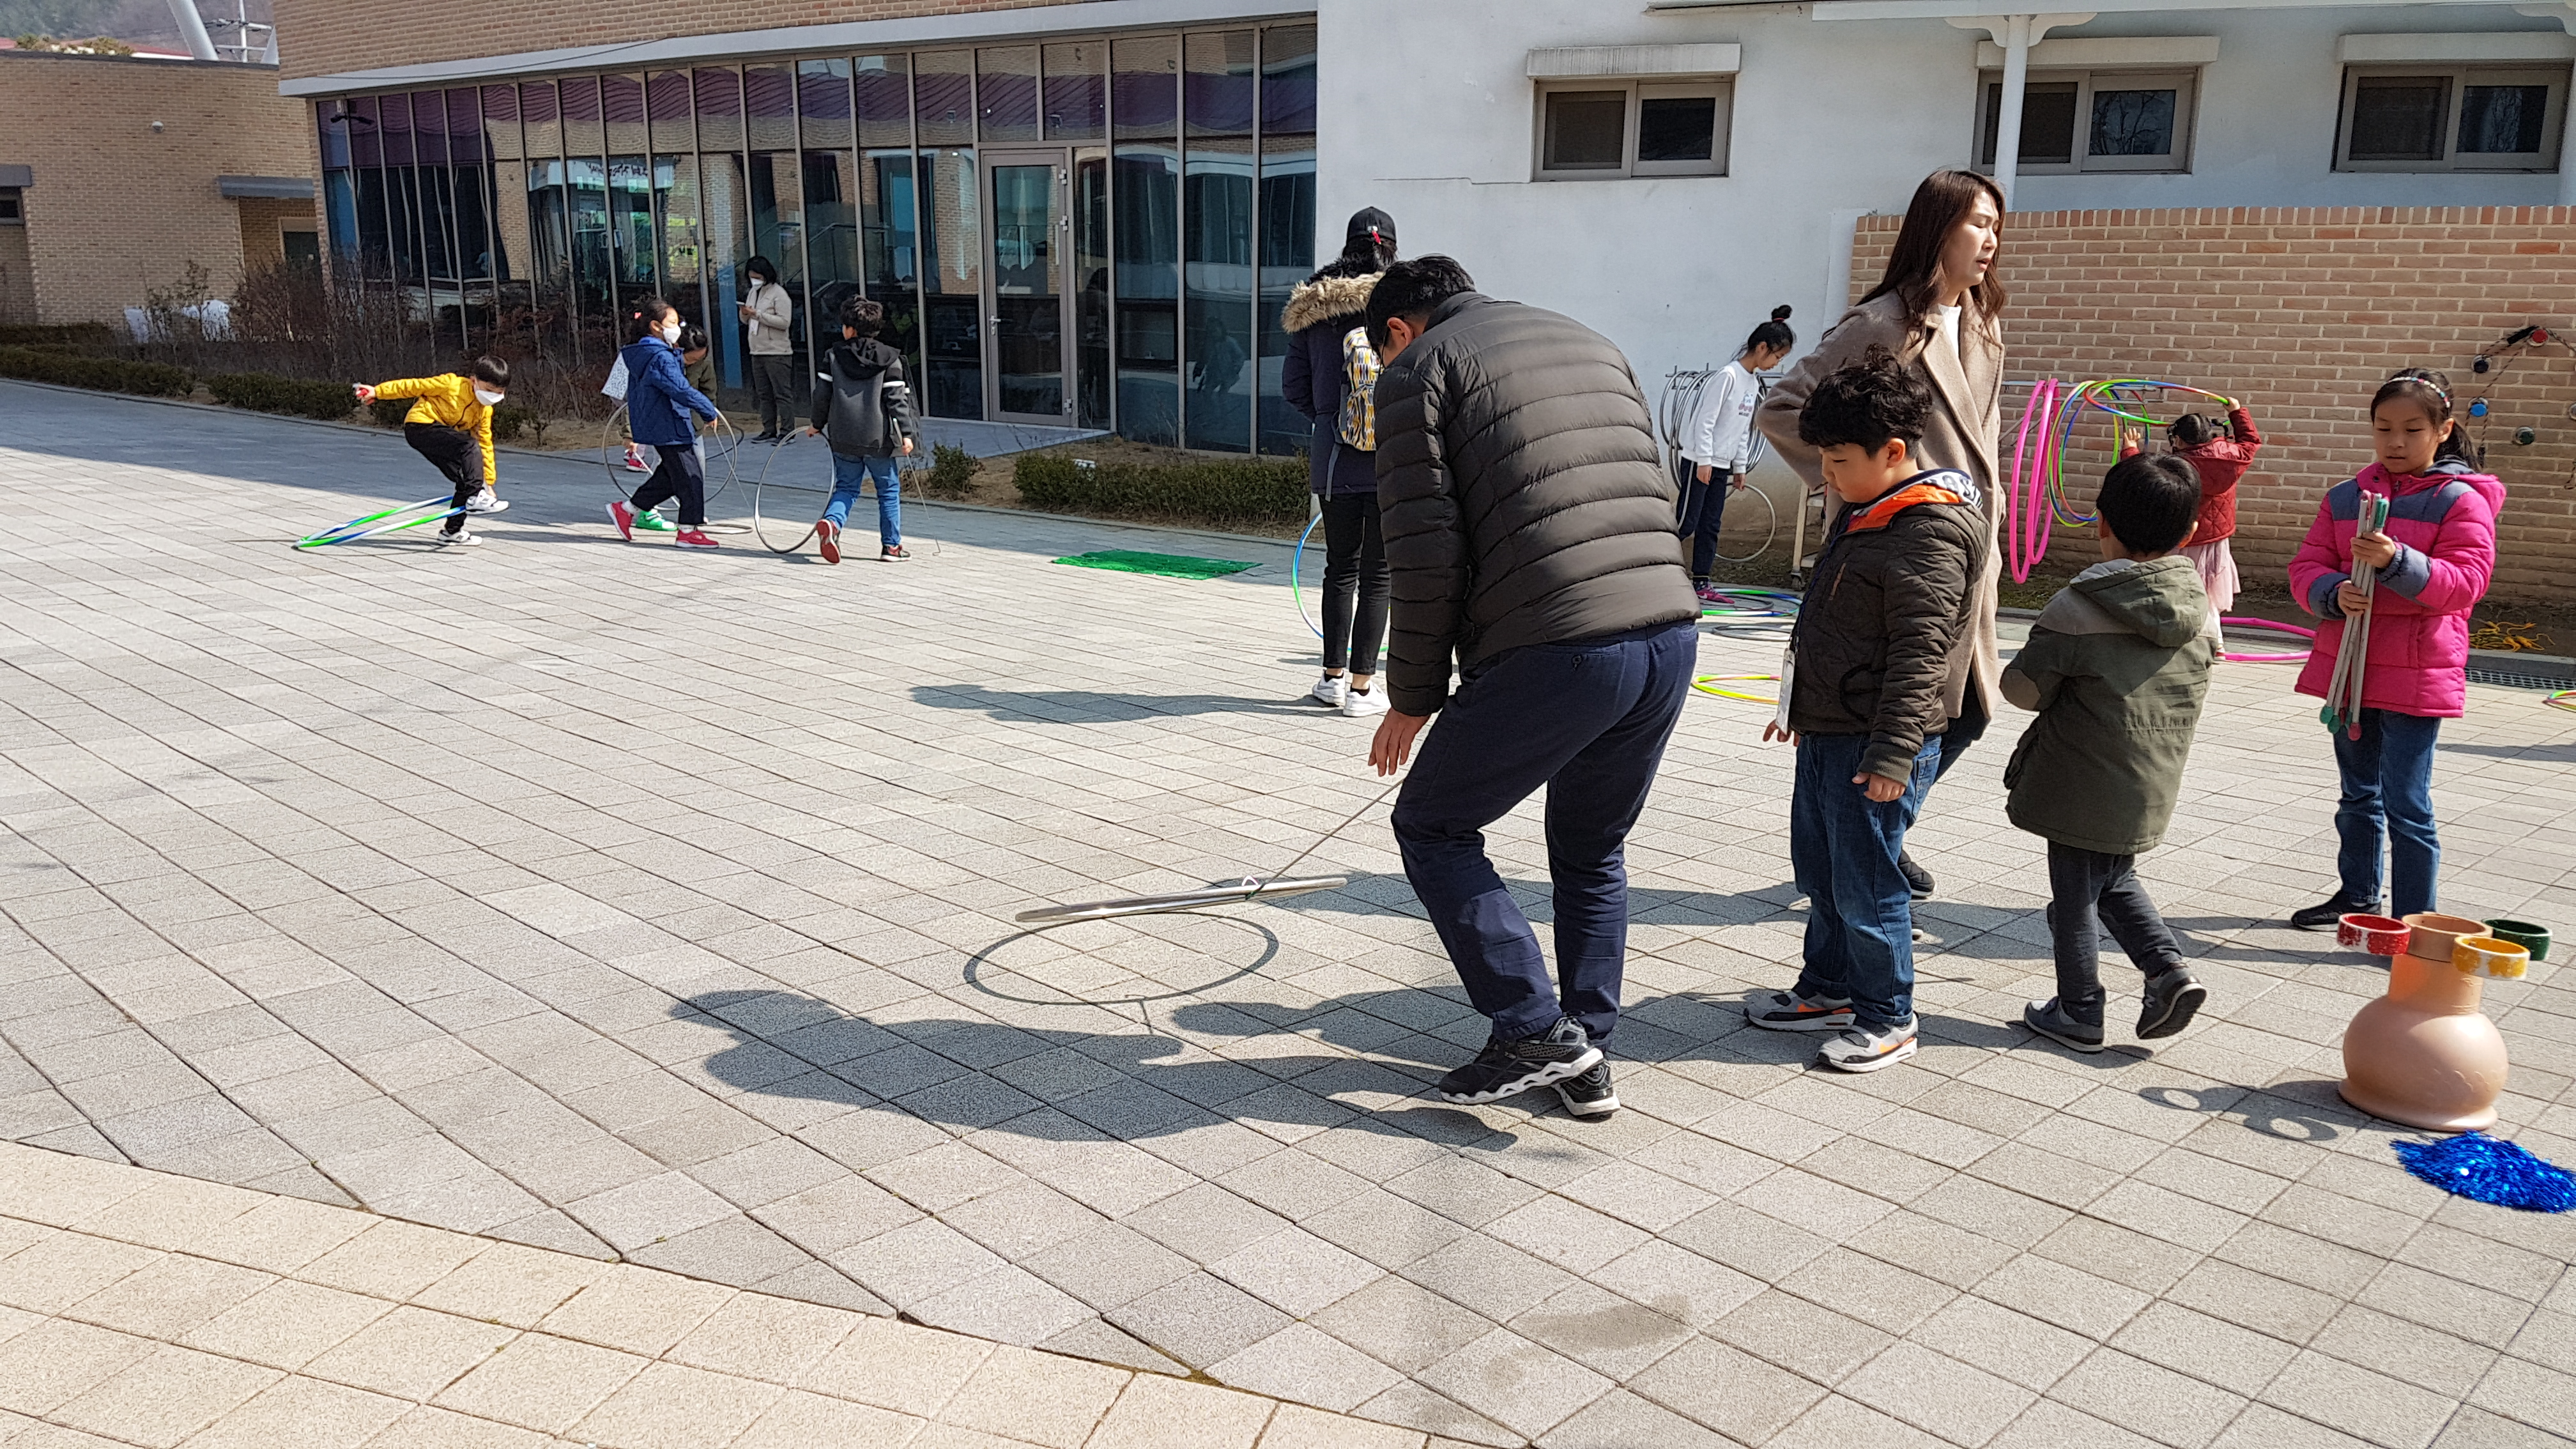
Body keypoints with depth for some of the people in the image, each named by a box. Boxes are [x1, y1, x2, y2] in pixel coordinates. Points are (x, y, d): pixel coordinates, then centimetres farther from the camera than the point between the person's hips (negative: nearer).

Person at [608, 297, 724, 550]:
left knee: (670, 475, 17)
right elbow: (681, 390, -27)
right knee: (691, 475, -3)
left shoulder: (638, 355, 12)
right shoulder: (660, 357, -20)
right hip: (669, 428, -10)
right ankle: (689, 530, 3)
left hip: (651, 425, 10)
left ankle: (626, 509, 20)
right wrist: (709, 411, -19)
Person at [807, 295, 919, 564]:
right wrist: (906, 434, -4)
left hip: (843, 438, 2)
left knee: (846, 488, 14)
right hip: (878, 439, -2)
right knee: (889, 490, 11)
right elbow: (897, 399, -8)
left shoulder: (833, 357, 1)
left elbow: (821, 395, 4)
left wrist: (818, 424, 19)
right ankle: (892, 545, 12)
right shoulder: (889, 359, -4)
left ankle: (830, 522, -14)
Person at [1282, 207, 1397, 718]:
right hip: (1393, 461, -3)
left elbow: (1294, 386, 5)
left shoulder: (1311, 307, 1)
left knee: (1340, 567, 17)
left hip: (1333, 459, 3)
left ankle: (1334, 675, 24)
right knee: (1377, 573, 5)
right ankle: (1361, 686, 9)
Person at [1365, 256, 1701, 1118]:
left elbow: (1427, 557, -5)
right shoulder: (1591, 344, 26)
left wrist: (1414, 696, 5)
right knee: (1592, 850, 24)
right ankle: (1585, 1061, 27)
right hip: (1672, 634, 7)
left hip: (1553, 652, -7)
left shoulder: (1417, 369, 5)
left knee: (1432, 828, 14)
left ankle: (1537, 1032, 9)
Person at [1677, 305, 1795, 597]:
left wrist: (1740, 465, 17)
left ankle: (1701, 582, 11)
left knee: (1711, 525, 8)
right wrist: (1704, 460, -19)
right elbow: (1705, 420, -18)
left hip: (1722, 464, 9)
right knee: (1687, 523, -9)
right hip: (1701, 461, -9)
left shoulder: (1754, 384, 12)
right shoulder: (1728, 376, -16)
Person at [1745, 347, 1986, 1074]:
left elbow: (1920, 653, -22)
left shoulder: (1932, 532, -19)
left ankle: (1887, 1019, 14)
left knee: (1865, 884, 0)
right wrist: (1800, 706, 28)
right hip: (1827, 733, 10)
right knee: (1819, 870, 19)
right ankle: (1829, 989, 34)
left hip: (1875, 745, -10)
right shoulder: (1866, 515, 13)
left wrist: (1892, 752, -24)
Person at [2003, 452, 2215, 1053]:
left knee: (2074, 897, 9)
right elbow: (2198, 686, 11)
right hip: (2151, 789, 6)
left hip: (2083, 789, -5)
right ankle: (2167, 969, 11)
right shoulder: (2201, 612, -2)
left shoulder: (2078, 609, -19)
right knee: (2116, 882, 26)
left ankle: (2078, 1013, 19)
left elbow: (2024, 687, -15)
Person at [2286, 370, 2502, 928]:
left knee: (2406, 804, -6)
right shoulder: (2345, 497, 8)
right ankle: (2358, 895, 35)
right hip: (2346, 667, 6)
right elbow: (2307, 566, 3)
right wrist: (2334, 593, -19)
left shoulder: (2461, 500, -7)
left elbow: (2464, 583, -16)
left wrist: (2396, 562, -32)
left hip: (2416, 675, -5)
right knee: (2359, 795, 20)